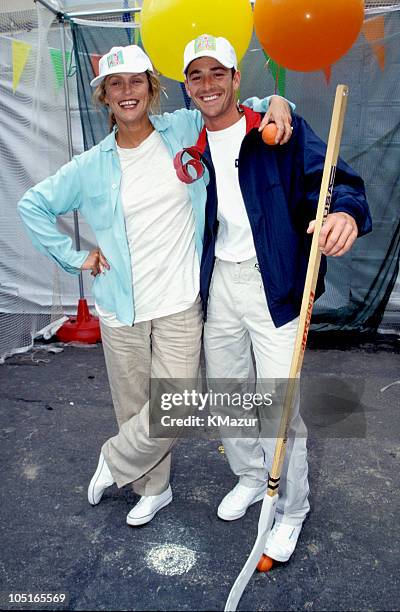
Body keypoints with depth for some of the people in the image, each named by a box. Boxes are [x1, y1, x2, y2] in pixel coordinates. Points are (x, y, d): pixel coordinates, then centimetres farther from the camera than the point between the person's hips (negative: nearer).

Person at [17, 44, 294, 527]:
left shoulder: (184, 131, 0)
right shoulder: (92, 166, 2)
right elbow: (32, 206, 12)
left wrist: (275, 101, -8)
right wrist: (74, 257, 4)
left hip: (179, 305, 0)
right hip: (121, 309, 1)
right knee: (135, 409, 12)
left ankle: (115, 460, 28)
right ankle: (153, 490, 38)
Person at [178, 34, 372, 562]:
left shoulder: (281, 131, -5)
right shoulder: (191, 149, 9)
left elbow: (334, 180, -15)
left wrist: (346, 213, -38)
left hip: (273, 286, -5)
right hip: (218, 285, 5)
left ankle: (291, 511, 26)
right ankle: (250, 478, 44)